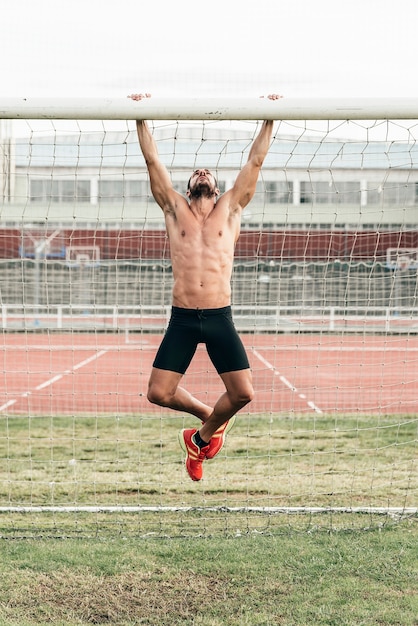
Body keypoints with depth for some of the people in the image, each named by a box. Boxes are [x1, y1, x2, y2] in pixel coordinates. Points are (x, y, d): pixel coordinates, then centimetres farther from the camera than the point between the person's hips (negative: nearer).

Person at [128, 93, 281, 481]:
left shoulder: (230, 208, 12)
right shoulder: (174, 209, 12)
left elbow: (255, 161, 12)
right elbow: (152, 160, 11)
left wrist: (269, 120, 12)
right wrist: (141, 119, 10)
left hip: (220, 318, 0)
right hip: (182, 319, 0)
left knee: (243, 393, -7)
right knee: (158, 393, -6)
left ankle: (201, 437, 22)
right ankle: (209, 415, 24)